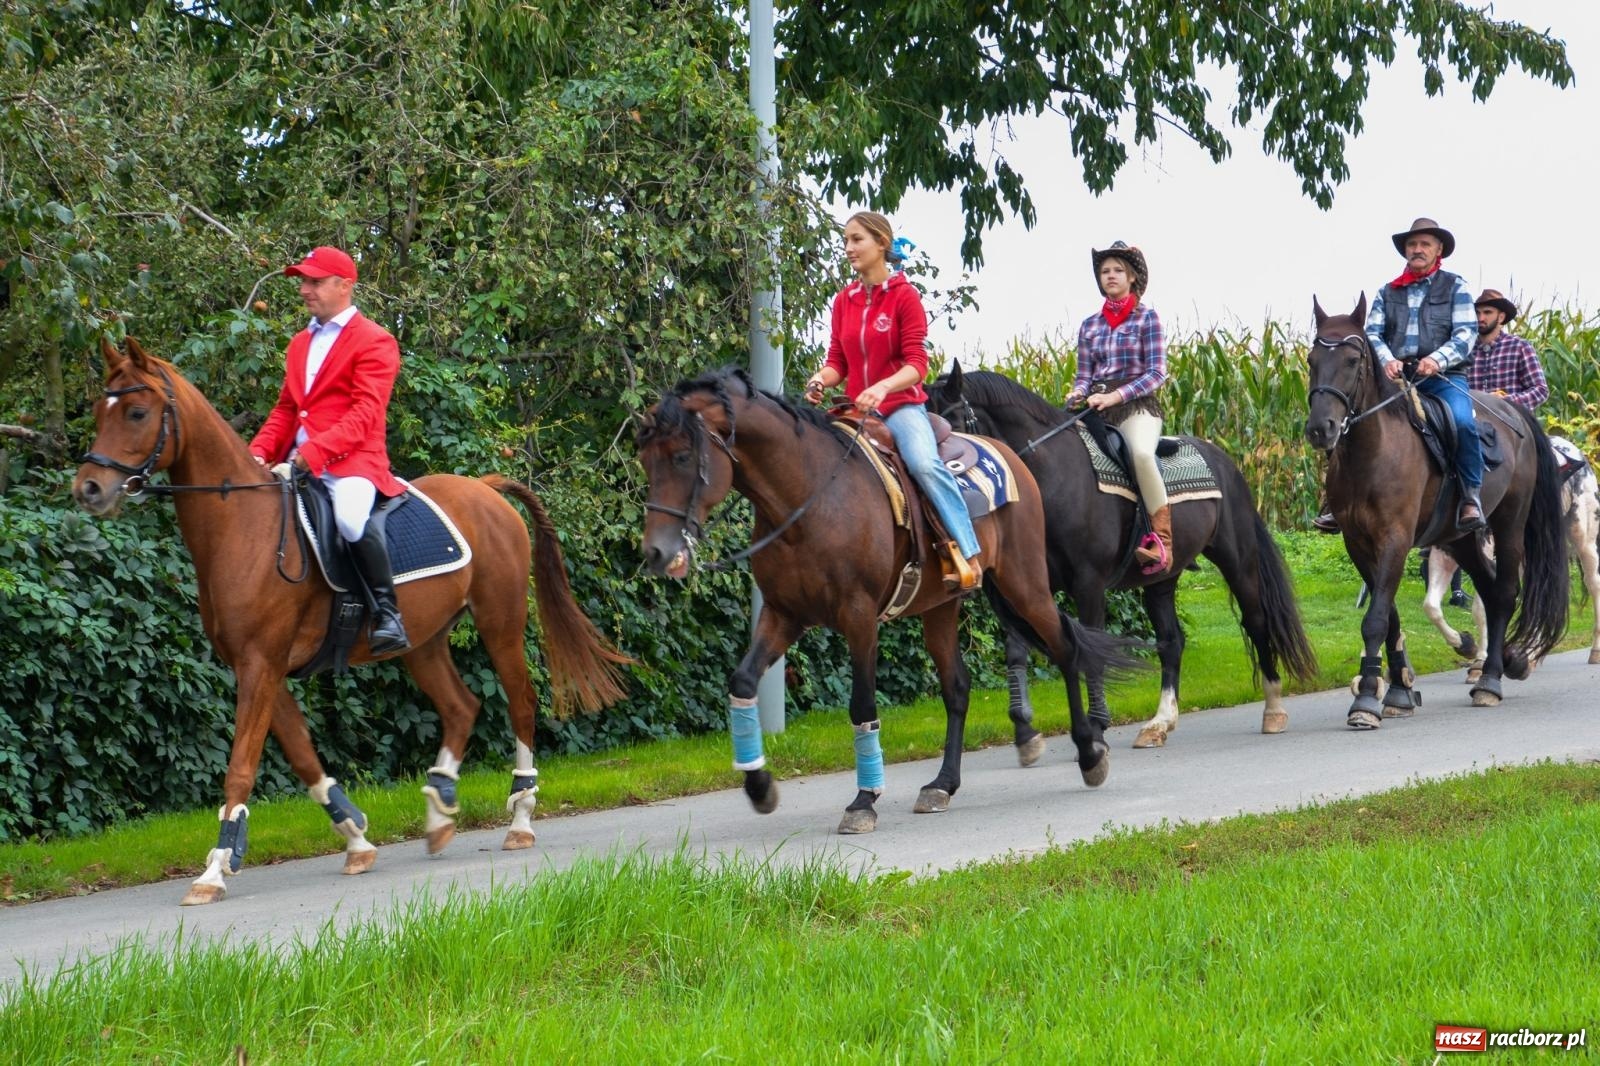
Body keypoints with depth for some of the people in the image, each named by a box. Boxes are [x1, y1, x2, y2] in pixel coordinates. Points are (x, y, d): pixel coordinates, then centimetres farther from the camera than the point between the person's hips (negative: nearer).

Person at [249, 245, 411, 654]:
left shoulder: (373, 342, -3)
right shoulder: (301, 344, 22)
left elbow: (366, 412, -13)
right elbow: (286, 409, 22)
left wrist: (317, 449, -26)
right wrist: (260, 452, 3)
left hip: (352, 459, -8)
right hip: (300, 462, 8)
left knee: (349, 513, -36)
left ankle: (387, 611, -29)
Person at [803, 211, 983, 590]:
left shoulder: (904, 296, -6)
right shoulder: (845, 300, 10)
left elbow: (916, 364, -12)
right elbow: (838, 360, 11)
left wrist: (883, 388, -32)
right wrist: (822, 379, -13)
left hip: (901, 405, -6)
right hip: (857, 410, 6)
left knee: (924, 463, -31)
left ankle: (968, 554, -30)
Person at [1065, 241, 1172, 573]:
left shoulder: (1146, 318, 3)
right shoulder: (1090, 325, 16)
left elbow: (1156, 372, -4)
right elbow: (1084, 374, 16)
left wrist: (1115, 396, -16)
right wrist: (1078, 394, -9)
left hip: (1136, 407, -5)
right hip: (1096, 410, 5)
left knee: (1141, 453, -37)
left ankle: (1162, 542, -32)